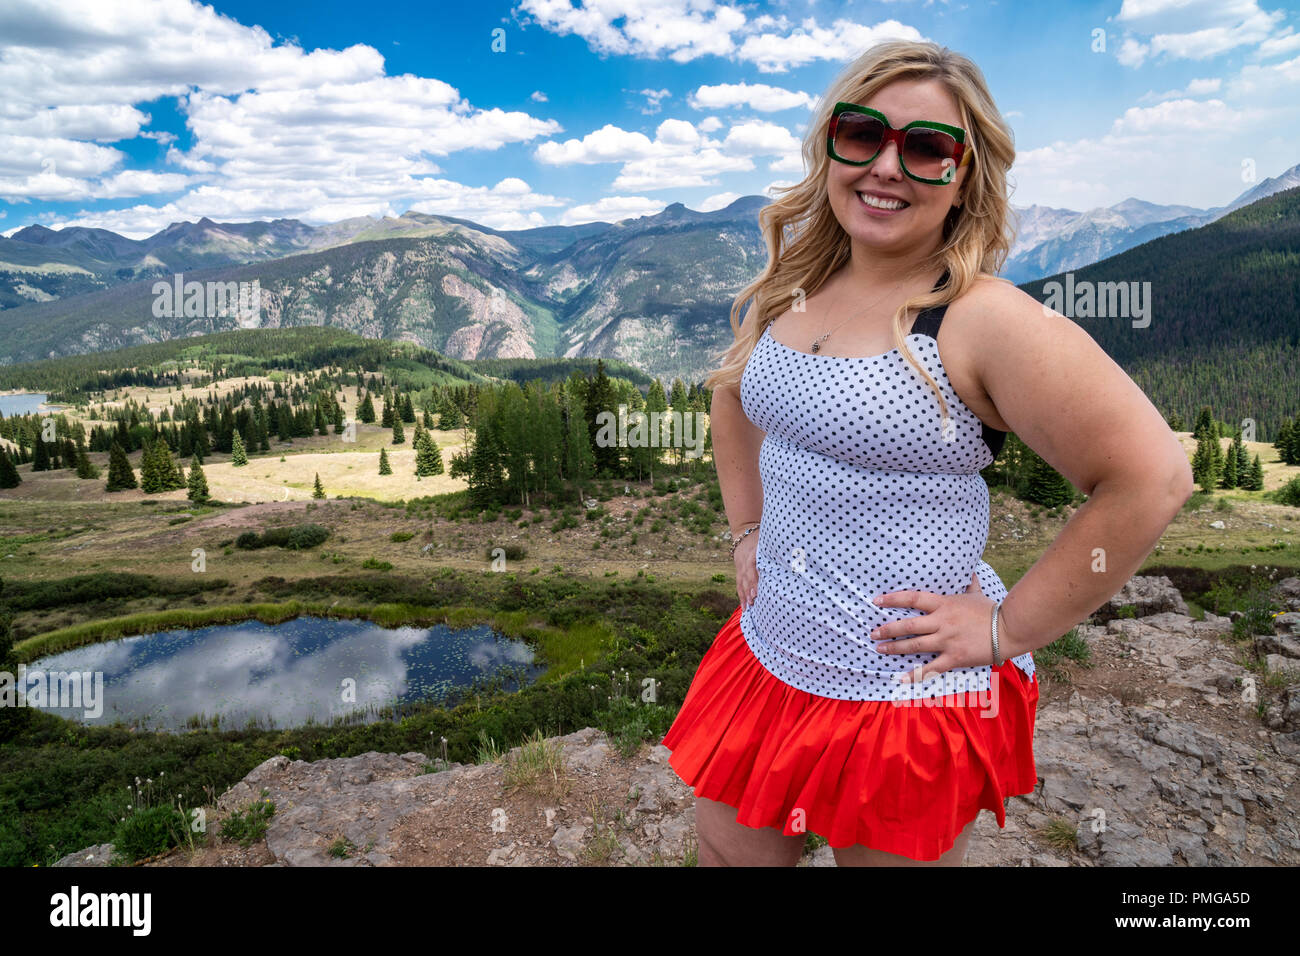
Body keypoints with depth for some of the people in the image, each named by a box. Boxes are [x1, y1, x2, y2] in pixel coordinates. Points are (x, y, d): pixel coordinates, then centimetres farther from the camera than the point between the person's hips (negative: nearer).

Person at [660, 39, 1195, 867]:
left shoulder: (985, 320, -19)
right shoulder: (792, 293, 2)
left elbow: (1151, 478, -20)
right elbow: (734, 394, 21)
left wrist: (1008, 629, -16)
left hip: (906, 695, -6)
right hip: (767, 658, 7)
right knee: (728, 852, 22)